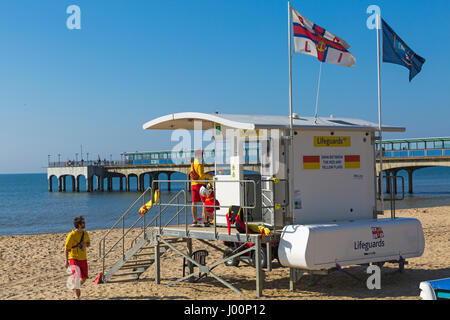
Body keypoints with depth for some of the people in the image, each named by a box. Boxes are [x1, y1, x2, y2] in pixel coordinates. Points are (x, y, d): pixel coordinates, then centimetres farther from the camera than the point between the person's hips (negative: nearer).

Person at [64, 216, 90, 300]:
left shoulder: (85, 233, 2)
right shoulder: (71, 235, -15)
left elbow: (89, 244, 16)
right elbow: (67, 249, -10)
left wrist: (86, 244, -9)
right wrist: (66, 261, -13)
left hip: (83, 259, 6)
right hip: (74, 259, -5)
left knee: (84, 278, 9)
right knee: (77, 275, -22)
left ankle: (76, 287, 40)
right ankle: (77, 296, -11)